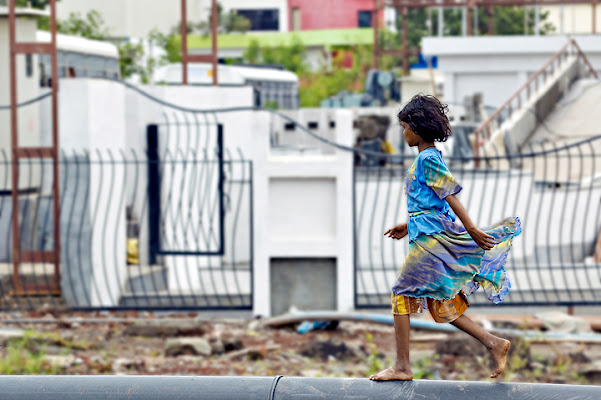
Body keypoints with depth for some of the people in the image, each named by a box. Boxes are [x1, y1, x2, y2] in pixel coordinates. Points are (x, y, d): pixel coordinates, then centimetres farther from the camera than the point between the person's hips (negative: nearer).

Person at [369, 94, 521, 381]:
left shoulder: (428, 160, -13)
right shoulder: (428, 157, 17)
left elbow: (450, 196, -17)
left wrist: (472, 231, -19)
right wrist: (408, 226, 32)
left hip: (432, 238, -10)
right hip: (430, 235, 10)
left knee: (401, 293, -6)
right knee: (440, 304, 10)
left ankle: (402, 366, -5)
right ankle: (494, 344, 8)